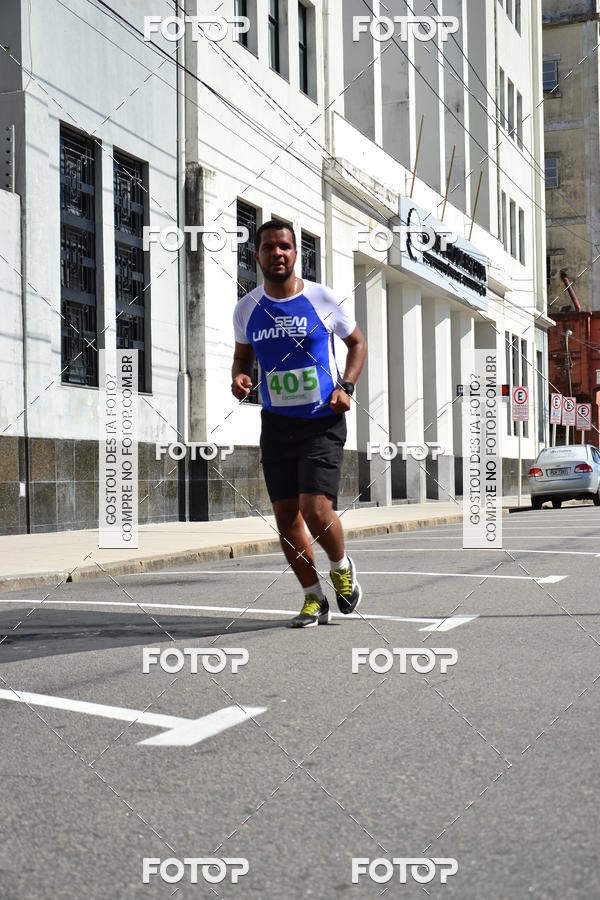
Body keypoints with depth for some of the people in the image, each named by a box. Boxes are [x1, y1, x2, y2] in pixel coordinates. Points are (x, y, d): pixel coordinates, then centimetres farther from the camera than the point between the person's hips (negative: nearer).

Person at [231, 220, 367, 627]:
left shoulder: (323, 298, -4)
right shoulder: (247, 308, 4)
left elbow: (358, 342, 9)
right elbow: (242, 356, 19)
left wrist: (346, 386, -6)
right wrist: (239, 378, -4)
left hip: (323, 422, -3)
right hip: (277, 423, 4)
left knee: (316, 509, -15)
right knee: (286, 516, 2)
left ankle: (342, 567, 17)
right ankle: (314, 599, 19)